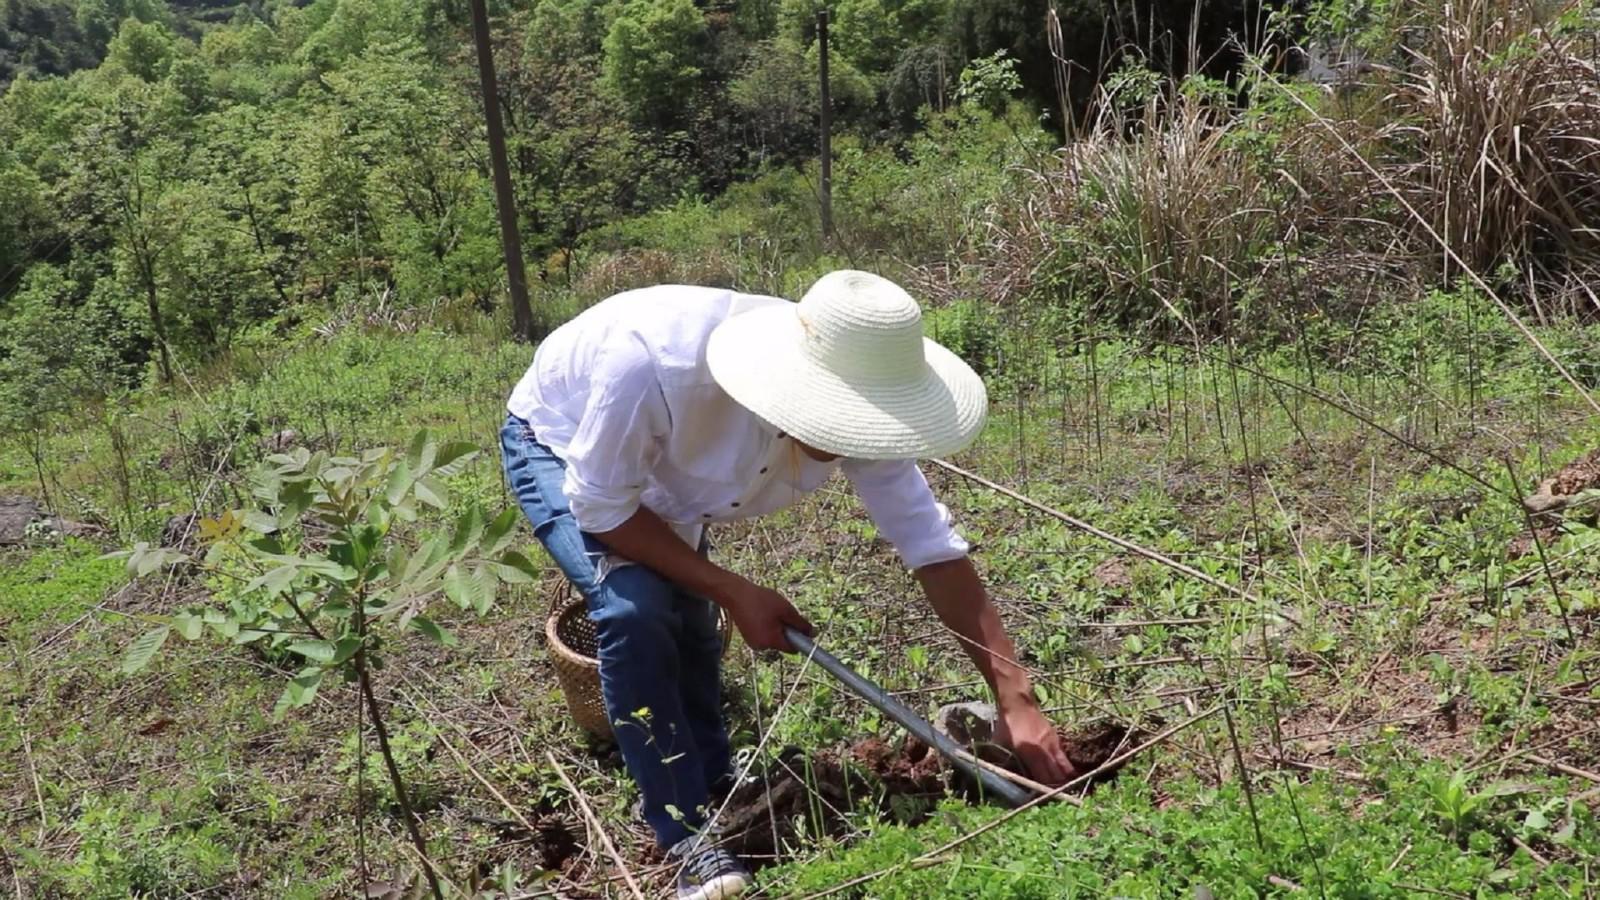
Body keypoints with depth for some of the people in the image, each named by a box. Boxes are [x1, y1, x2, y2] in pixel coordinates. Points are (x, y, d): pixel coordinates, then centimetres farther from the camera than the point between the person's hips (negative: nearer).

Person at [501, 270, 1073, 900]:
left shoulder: (853, 405, -30)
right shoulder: (652, 362, -45)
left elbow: (935, 550, -23)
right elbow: (600, 507, -30)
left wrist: (1015, 698, -23)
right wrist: (733, 591, -30)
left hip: (660, 465, 5)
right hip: (556, 443, -5)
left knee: (690, 618, 6)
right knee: (637, 609, -25)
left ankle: (713, 794, 33)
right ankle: (690, 836, -9)